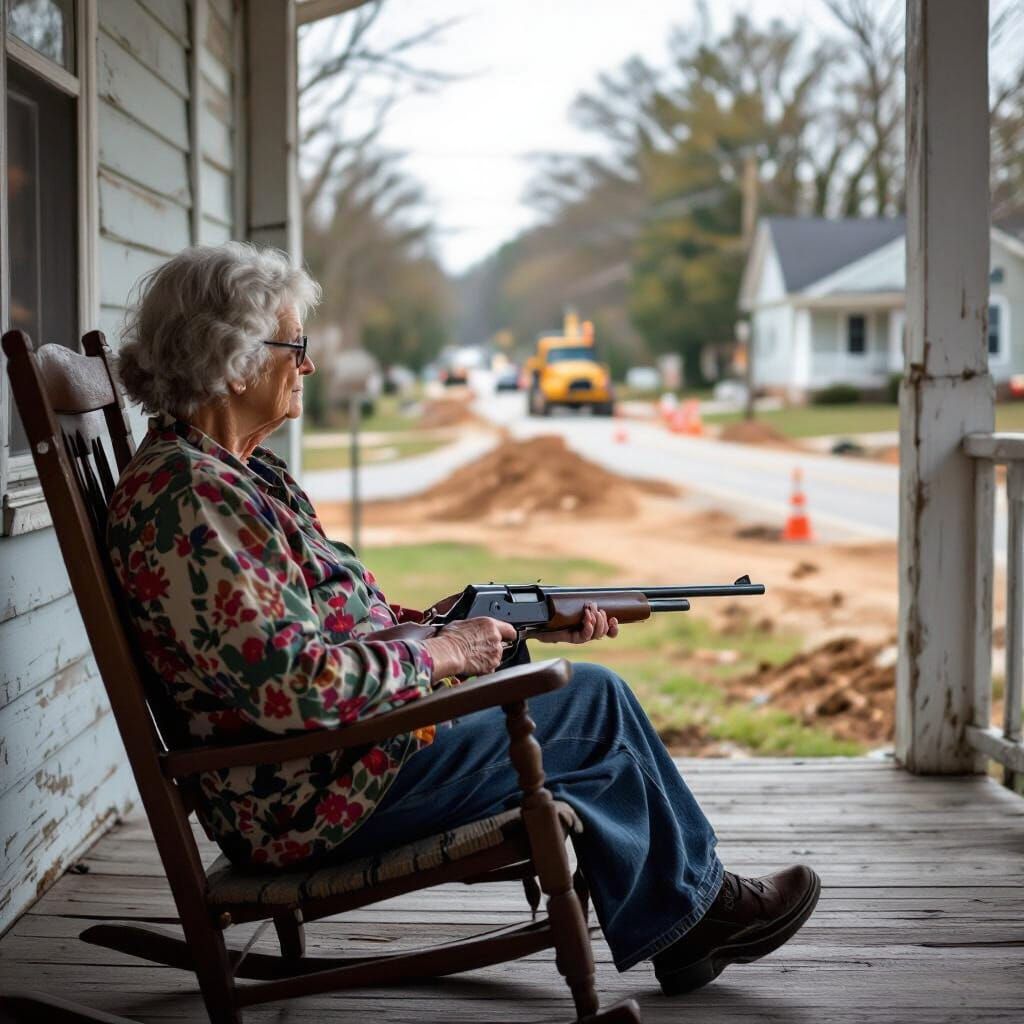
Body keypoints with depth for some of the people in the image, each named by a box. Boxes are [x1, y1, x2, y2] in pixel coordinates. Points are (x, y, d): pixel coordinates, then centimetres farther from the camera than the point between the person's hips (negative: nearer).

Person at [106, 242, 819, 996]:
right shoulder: (184, 498, -21)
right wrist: (441, 655, -15)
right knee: (594, 701, -2)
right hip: (313, 800, -10)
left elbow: (361, 622, 14)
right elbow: (289, 685, -28)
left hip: (349, 735, 10)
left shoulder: (245, 474, 12)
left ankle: (678, 928, 15)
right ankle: (695, 903, 20)